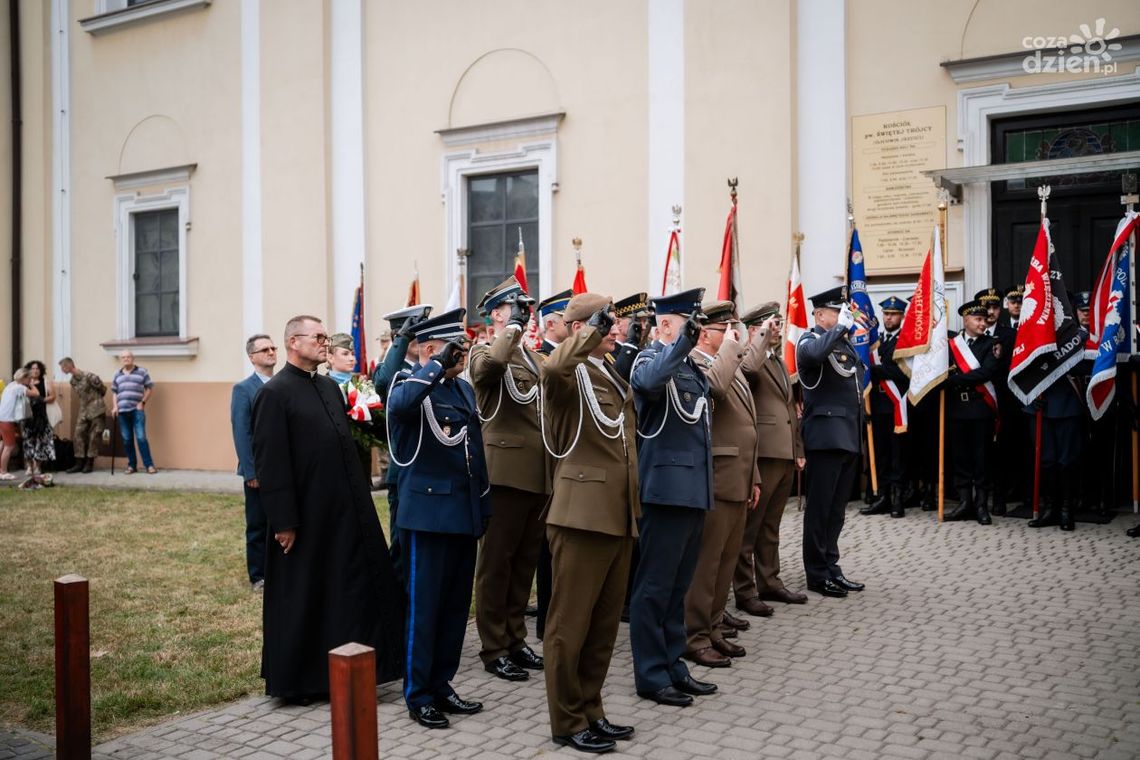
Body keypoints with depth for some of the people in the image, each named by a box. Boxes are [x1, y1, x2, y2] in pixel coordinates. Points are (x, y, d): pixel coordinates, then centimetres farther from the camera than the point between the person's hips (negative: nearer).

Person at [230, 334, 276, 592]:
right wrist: (250, 472, -14)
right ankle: (258, 577, 19)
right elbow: (241, 434, -9)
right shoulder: (243, 390, -5)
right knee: (258, 526, 8)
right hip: (259, 471, -4)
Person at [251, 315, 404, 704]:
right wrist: (283, 521, -19)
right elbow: (270, 463, -16)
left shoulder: (330, 387, 12)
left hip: (345, 511, 8)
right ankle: (293, 681, 22)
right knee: (300, 600, 6)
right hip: (305, 517, -8)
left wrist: (359, 498, 15)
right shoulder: (275, 393, -12)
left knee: (349, 592, 14)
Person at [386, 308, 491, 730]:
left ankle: (441, 685, 25)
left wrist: (483, 505, 18)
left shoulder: (464, 388, 14)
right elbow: (401, 403, -35)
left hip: (464, 515, 7)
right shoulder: (410, 382, -8)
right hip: (428, 515, -7)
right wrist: (439, 364, -31)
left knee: (456, 605, 13)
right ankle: (419, 696, 13)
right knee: (424, 607, 1)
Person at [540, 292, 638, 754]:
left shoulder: (614, 375, 17)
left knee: (605, 622, 15)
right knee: (571, 623, 2)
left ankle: (590, 710, 27)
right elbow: (552, 368, -35)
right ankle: (568, 721, 13)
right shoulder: (570, 374, -8)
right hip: (583, 514, -8)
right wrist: (595, 329, -23)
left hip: (619, 515, 8)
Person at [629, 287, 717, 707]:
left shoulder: (690, 364, 17)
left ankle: (673, 666, 24)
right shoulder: (651, 359, -9)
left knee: (678, 586, 15)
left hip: (693, 490, 9)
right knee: (654, 587, -1)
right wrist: (684, 341, -43)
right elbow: (649, 381, -36)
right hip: (666, 489, -9)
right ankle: (651, 676, 7)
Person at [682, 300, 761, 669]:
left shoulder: (733, 365, 18)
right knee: (705, 560, -3)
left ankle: (712, 626, 25)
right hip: (715, 481, -9)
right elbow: (715, 385, -37)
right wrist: (730, 344, -24)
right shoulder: (696, 365, -11)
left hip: (738, 480, 9)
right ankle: (693, 636, 6)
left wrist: (752, 477, 21)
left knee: (727, 559, 15)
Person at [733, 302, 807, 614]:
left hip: (786, 456, 9)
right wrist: (765, 334, -25)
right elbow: (749, 368, -35)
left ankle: (769, 581, 27)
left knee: (770, 526, 17)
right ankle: (745, 592, 4)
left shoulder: (780, 363, 20)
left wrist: (798, 449, 19)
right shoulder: (748, 359, -7)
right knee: (749, 526, -1)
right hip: (762, 455, -9)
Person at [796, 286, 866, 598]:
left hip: (850, 437, 8)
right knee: (819, 508, -1)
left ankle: (831, 568, 21)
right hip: (827, 435, -8)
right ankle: (817, 574, 6)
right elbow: (815, 353, -33)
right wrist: (841, 327, -23)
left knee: (837, 508, 13)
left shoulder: (845, 342, 19)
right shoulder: (810, 340, -7)